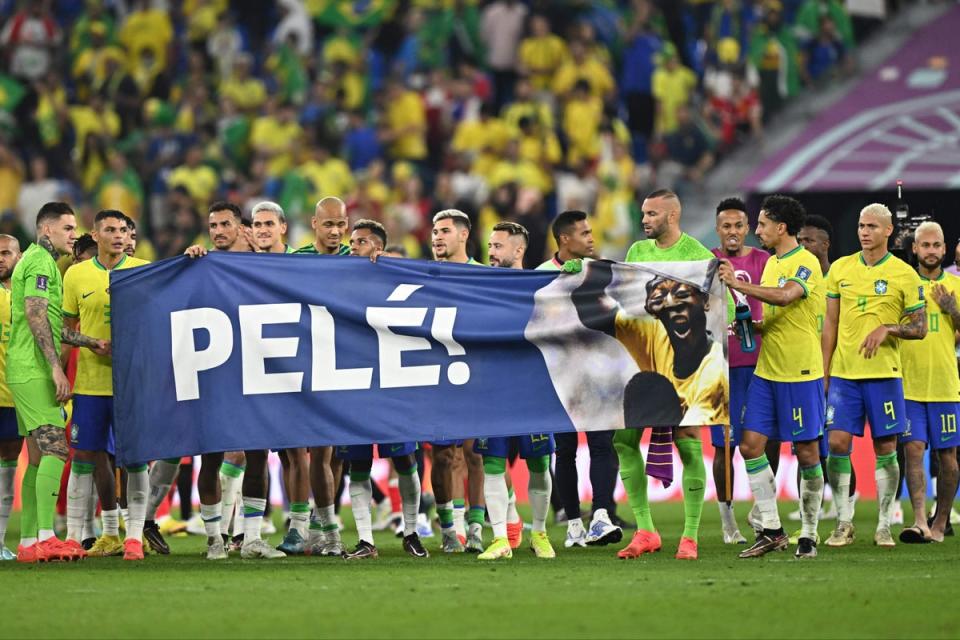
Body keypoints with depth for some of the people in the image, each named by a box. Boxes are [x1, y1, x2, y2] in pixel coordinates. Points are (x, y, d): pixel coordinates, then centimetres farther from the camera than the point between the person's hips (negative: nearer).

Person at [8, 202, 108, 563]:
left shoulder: (37, 261, 23)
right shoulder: (40, 261, -9)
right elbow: (36, 316, -19)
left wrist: (90, 343, 27)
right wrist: (56, 367, -21)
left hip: (27, 373, 11)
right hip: (33, 371, -11)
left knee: (39, 457, 9)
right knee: (55, 450, -16)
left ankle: (28, 541, 9)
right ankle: (45, 537, -23)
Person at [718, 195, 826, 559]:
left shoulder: (806, 263, -12)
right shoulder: (771, 263, 15)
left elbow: (784, 297, -32)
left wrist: (737, 284, -27)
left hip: (801, 372, -8)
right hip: (767, 371, 8)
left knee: (806, 452, -1)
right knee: (750, 445, 0)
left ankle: (808, 535, 8)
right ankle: (771, 531, 5)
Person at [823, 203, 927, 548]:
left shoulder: (904, 274, -1)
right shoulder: (840, 268, 8)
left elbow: (920, 328, 1)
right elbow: (830, 324, 13)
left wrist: (887, 329, -17)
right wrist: (824, 371, 9)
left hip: (884, 373, -2)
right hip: (843, 373, 2)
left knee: (885, 448, 1)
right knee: (838, 442, -6)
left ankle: (884, 526, 10)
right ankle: (844, 523, 4)